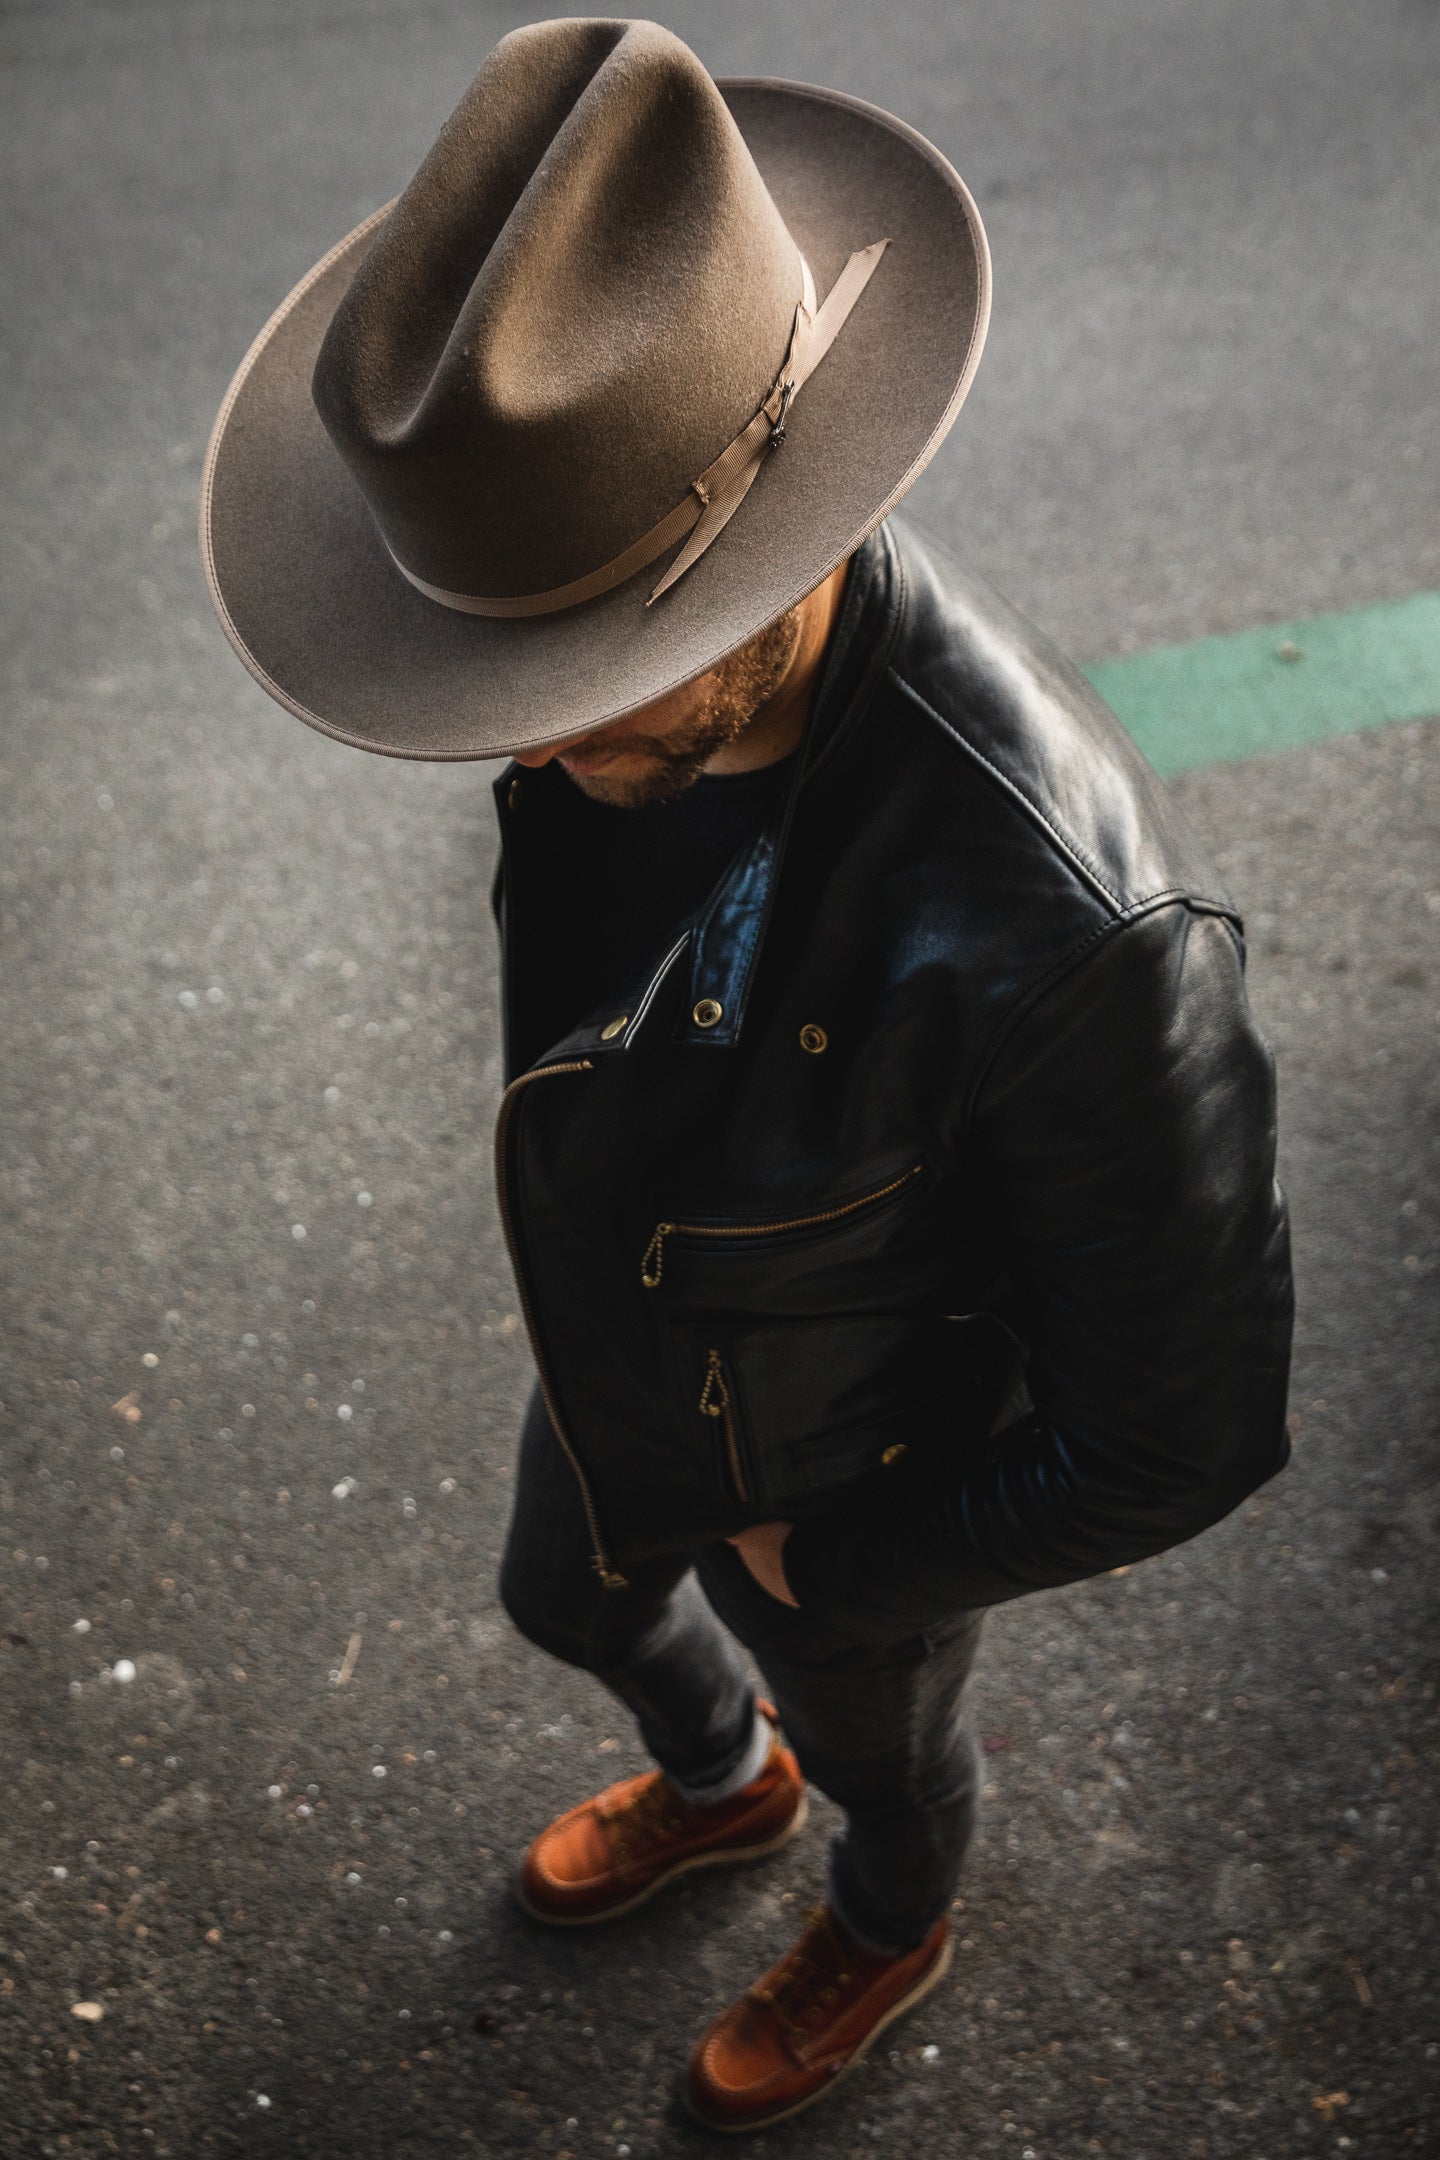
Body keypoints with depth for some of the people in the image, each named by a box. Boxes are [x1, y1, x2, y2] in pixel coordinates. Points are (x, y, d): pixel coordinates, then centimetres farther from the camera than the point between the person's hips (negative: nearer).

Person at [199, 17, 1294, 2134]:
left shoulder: (1066, 919, -46)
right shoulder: (644, 699, -25)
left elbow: (1176, 1431, -30)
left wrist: (830, 1558, -17)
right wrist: (592, 1226, 11)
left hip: (844, 1477, -5)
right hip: (618, 1372, 6)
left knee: (873, 1736, 29)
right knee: (572, 1604, 35)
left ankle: (887, 1925, 68)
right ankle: (719, 1785, 71)